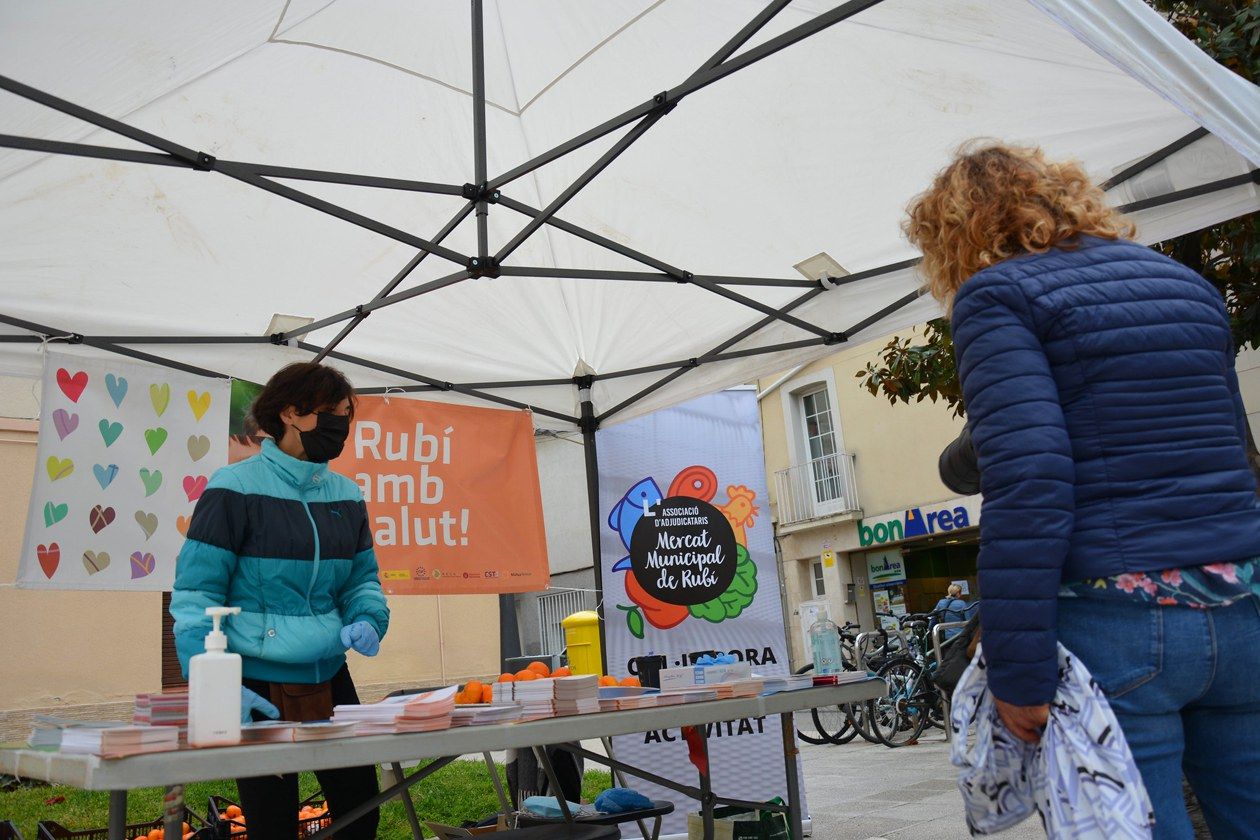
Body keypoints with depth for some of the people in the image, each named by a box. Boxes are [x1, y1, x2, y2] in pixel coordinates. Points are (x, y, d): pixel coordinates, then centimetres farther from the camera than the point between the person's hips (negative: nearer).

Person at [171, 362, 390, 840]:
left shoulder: (346, 495, 6)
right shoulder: (236, 488, -11)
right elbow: (196, 593, -12)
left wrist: (367, 621, -7)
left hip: (330, 678, 6)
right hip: (257, 687, -5)